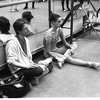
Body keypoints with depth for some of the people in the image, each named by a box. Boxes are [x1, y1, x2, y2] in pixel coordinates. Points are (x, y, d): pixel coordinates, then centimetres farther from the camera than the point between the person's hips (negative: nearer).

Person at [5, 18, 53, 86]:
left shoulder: (26, 40, 8)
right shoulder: (12, 43, -17)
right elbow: (10, 62, -22)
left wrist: (32, 64, -4)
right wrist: (26, 66, -26)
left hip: (28, 66, 9)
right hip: (19, 70, -9)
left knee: (50, 66, 2)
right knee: (38, 70, -32)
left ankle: (34, 78, -10)